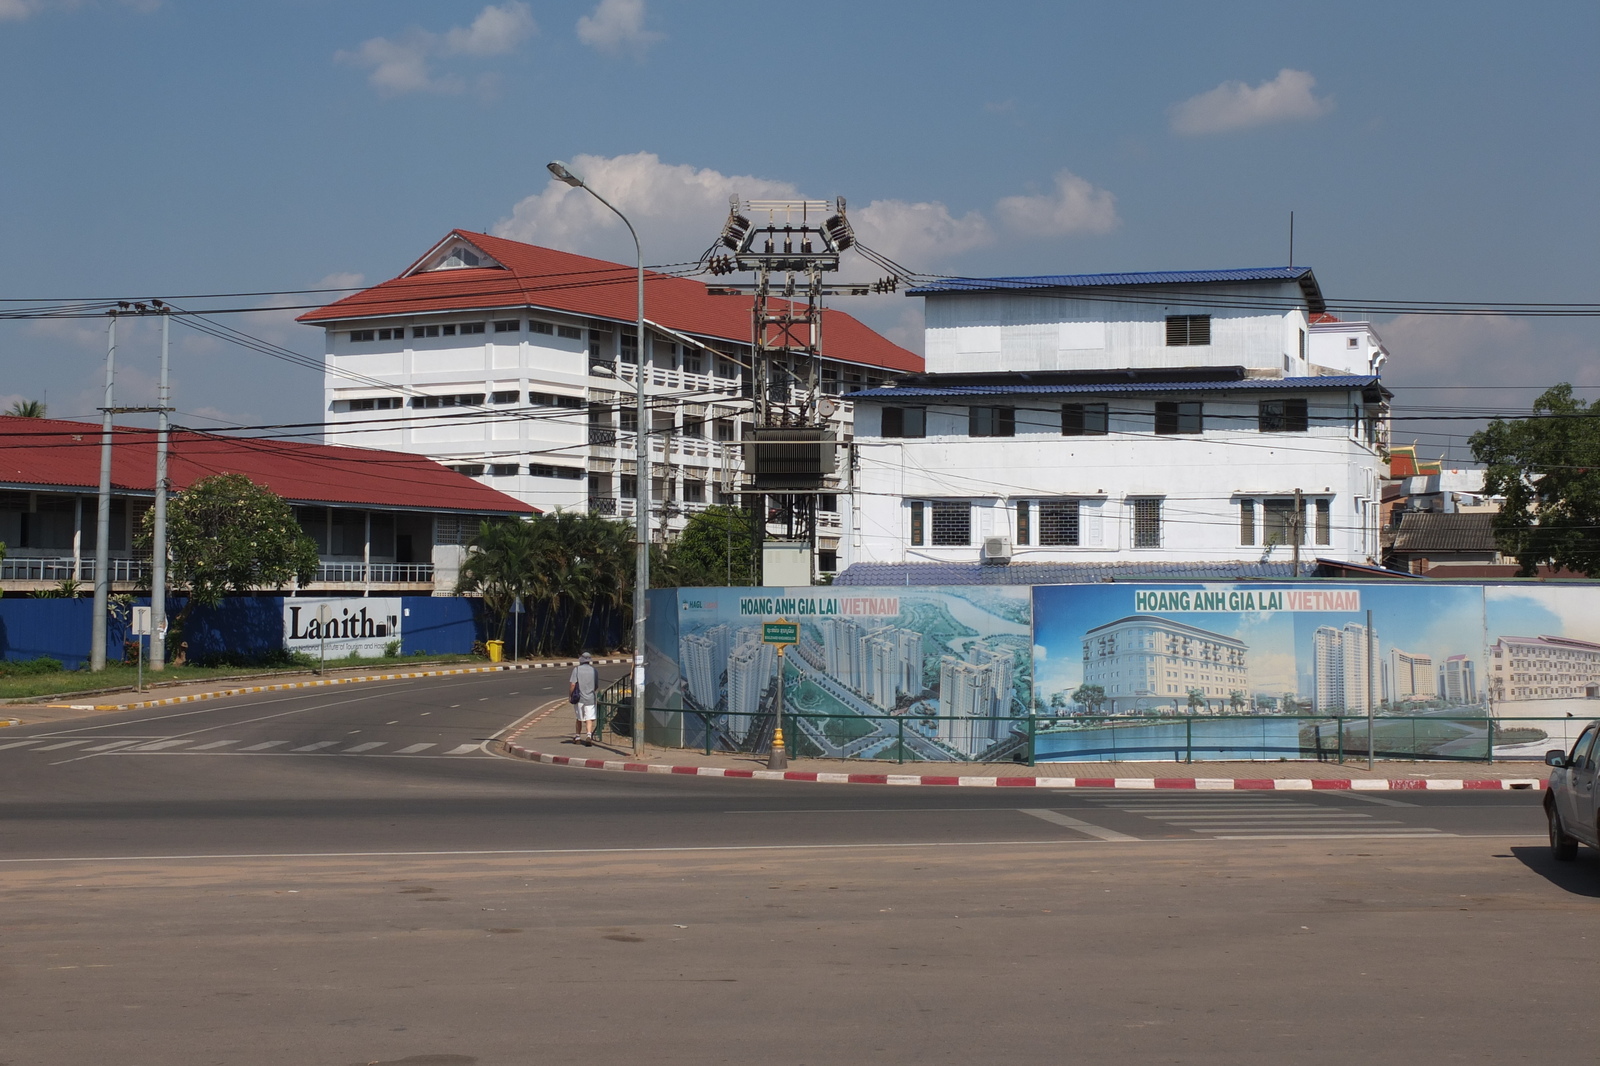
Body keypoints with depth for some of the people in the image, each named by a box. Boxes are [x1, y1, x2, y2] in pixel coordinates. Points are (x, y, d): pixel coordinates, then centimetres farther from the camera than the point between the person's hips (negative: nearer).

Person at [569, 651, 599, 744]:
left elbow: (573, 684, -11)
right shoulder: (593, 670, 2)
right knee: (589, 719, -3)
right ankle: (589, 735, -24)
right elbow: (597, 686, 8)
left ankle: (577, 737, 26)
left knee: (579, 718, 16)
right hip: (590, 698, 0)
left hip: (579, 698, 0)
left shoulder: (576, 669, -5)